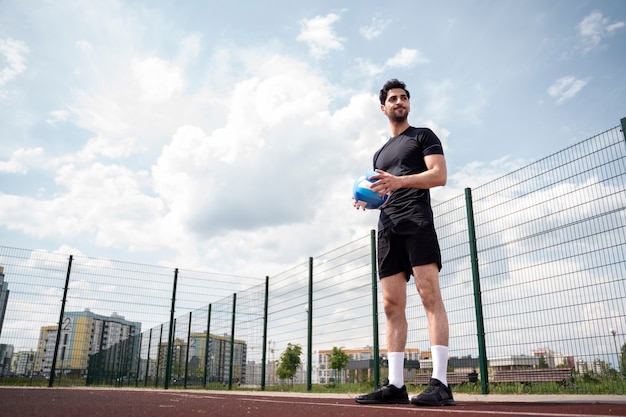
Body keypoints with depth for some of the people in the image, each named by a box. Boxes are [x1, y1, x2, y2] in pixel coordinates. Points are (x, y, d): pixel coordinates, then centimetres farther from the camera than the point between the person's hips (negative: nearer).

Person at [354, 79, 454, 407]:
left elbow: (440, 175, -4)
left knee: (430, 295, -17)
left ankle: (440, 383, -19)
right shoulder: (380, 154, 28)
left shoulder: (423, 136, 11)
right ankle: (396, 385, -1)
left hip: (416, 220, -6)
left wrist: (399, 181, -18)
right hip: (387, 227, 6)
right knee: (392, 305, -2)